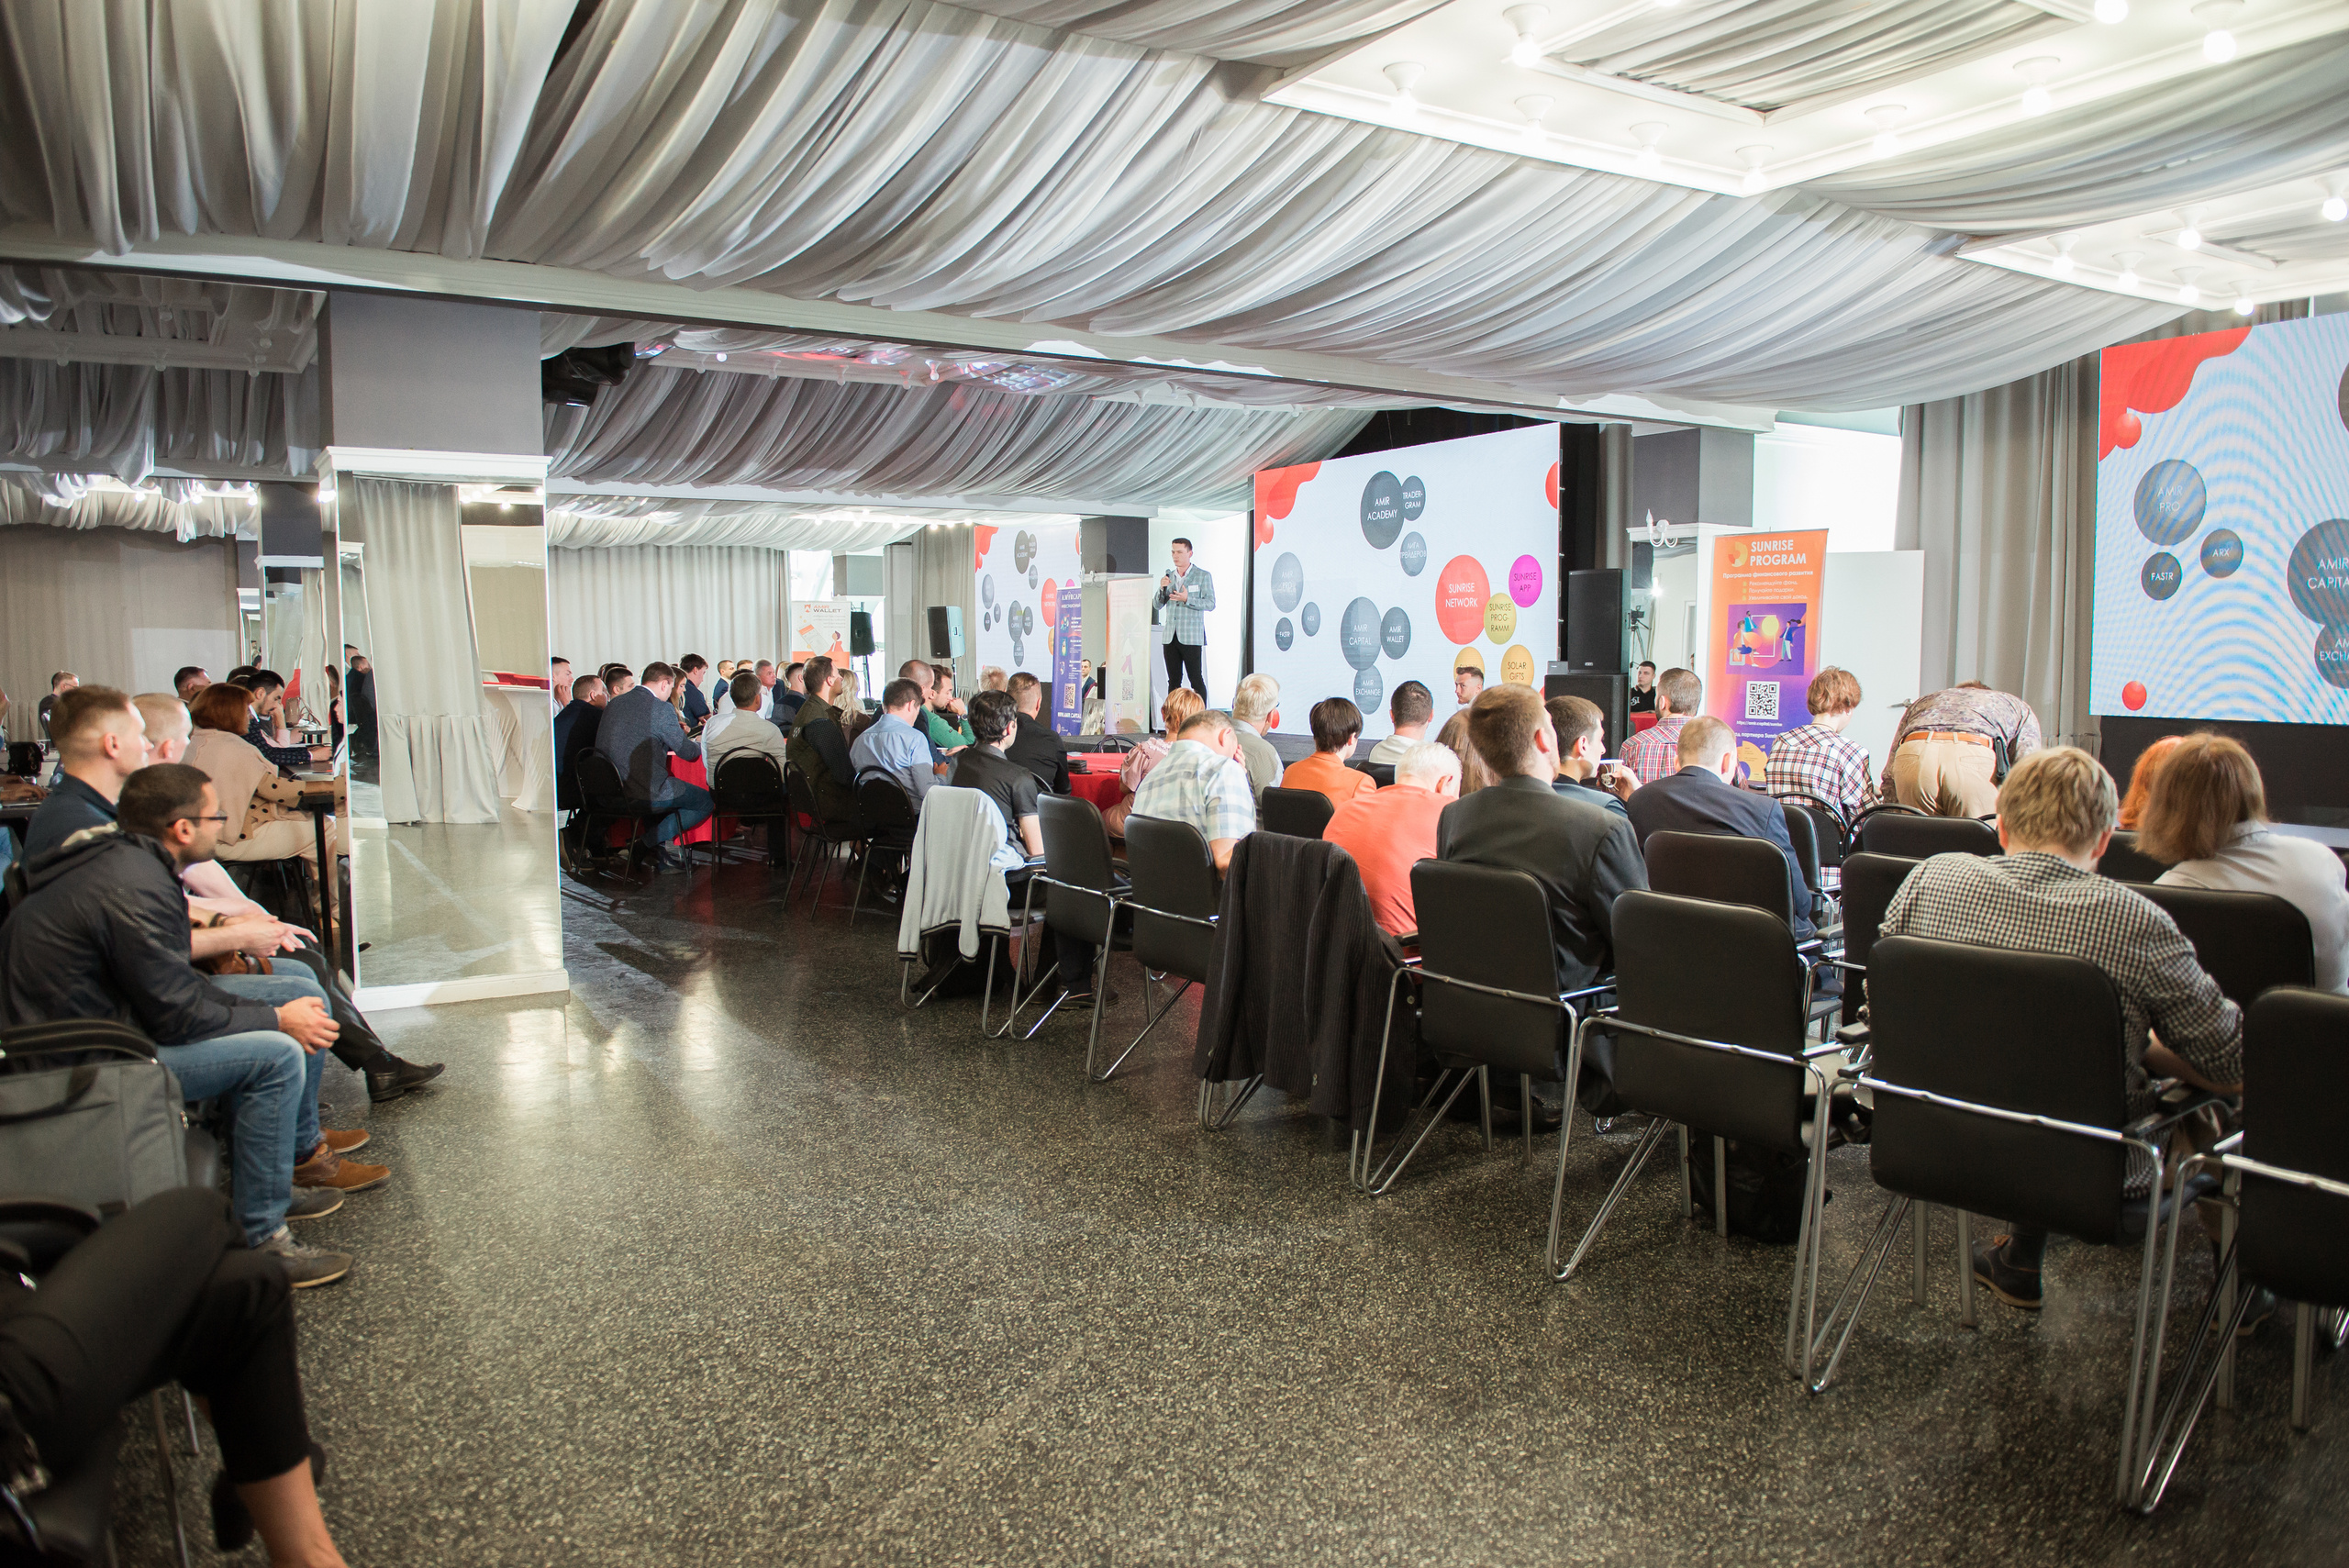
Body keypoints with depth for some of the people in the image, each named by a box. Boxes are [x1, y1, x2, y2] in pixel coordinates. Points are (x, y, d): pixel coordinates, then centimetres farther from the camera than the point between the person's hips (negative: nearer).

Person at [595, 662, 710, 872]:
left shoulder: (614, 704, 12)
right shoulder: (662, 709, -10)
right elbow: (687, 752, -4)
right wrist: (699, 745, 19)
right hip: (647, 790, -8)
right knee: (707, 801, 7)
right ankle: (659, 838, 1)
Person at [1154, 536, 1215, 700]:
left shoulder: (1203, 576, 1)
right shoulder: (1167, 576, 15)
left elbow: (1210, 604, -7)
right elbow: (1157, 606, 13)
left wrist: (1187, 599, -20)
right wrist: (1162, 589, -6)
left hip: (1191, 637, -4)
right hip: (1170, 636, 5)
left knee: (1196, 680, -5)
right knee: (1173, 680, 6)